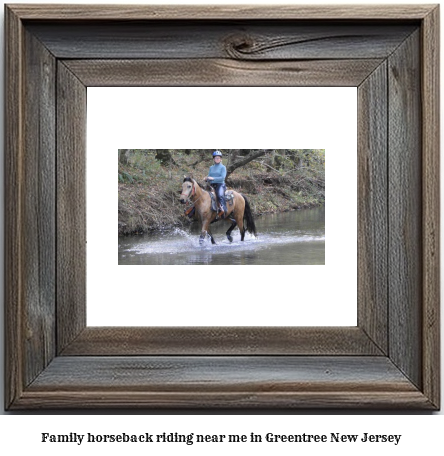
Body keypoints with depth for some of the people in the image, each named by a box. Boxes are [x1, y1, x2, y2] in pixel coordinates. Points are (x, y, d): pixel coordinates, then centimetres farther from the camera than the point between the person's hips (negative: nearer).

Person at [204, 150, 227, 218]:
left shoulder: (223, 167, 3)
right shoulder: (211, 168, 20)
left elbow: (222, 177, -10)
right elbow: (209, 176, 20)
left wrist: (213, 178, -19)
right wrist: (207, 178, -4)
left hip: (220, 185, -6)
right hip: (211, 185, 6)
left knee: (220, 195, -34)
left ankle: (224, 210, -46)